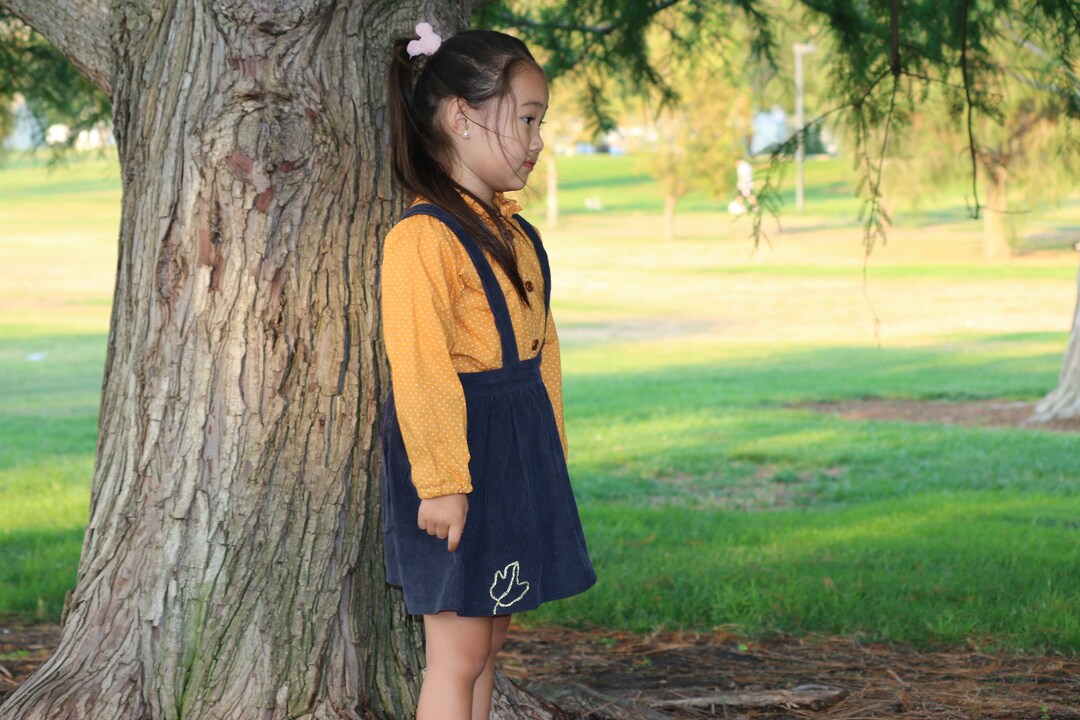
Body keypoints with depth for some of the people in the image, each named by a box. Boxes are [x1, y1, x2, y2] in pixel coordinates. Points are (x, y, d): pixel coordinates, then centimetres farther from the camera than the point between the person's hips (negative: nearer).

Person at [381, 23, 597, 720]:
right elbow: (419, 372, -21)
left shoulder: (516, 234, 12)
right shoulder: (421, 238, -18)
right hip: (458, 453, -9)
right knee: (459, 650, -5)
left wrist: (550, 457, 17)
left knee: (487, 643, 13)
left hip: (520, 457, 9)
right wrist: (440, 481, -22)